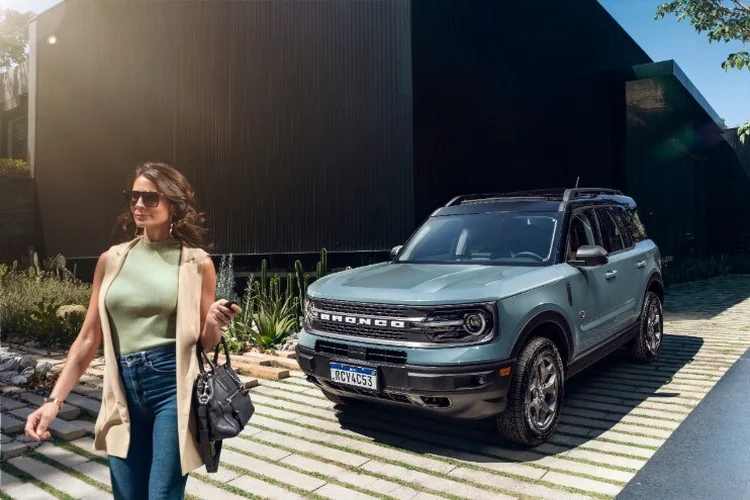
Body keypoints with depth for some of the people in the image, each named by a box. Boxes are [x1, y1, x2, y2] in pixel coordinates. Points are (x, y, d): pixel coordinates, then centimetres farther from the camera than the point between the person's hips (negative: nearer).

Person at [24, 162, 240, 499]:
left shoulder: (195, 262, -2)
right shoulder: (112, 260, 6)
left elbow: (205, 344, 3)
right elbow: (89, 338, 10)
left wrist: (214, 323, -18)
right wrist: (54, 399, 4)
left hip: (173, 386, -3)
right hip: (123, 390, 4)